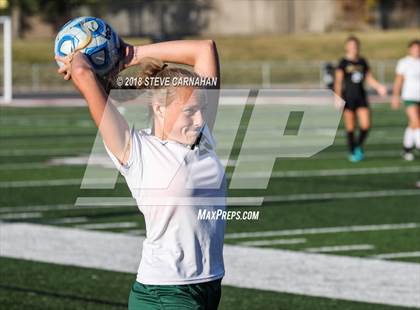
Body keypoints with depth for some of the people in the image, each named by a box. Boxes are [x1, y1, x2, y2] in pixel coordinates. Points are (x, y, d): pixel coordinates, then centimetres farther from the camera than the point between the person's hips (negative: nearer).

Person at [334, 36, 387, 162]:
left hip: (361, 97, 4)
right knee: (350, 128, -1)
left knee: (366, 125, -7)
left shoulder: (362, 62, 9)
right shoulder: (343, 63, -5)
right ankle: (352, 153, 14)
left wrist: (379, 87, -4)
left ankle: (359, 147, 19)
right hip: (348, 98, -4)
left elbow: (370, 79, 14)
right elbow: (338, 82, -9)